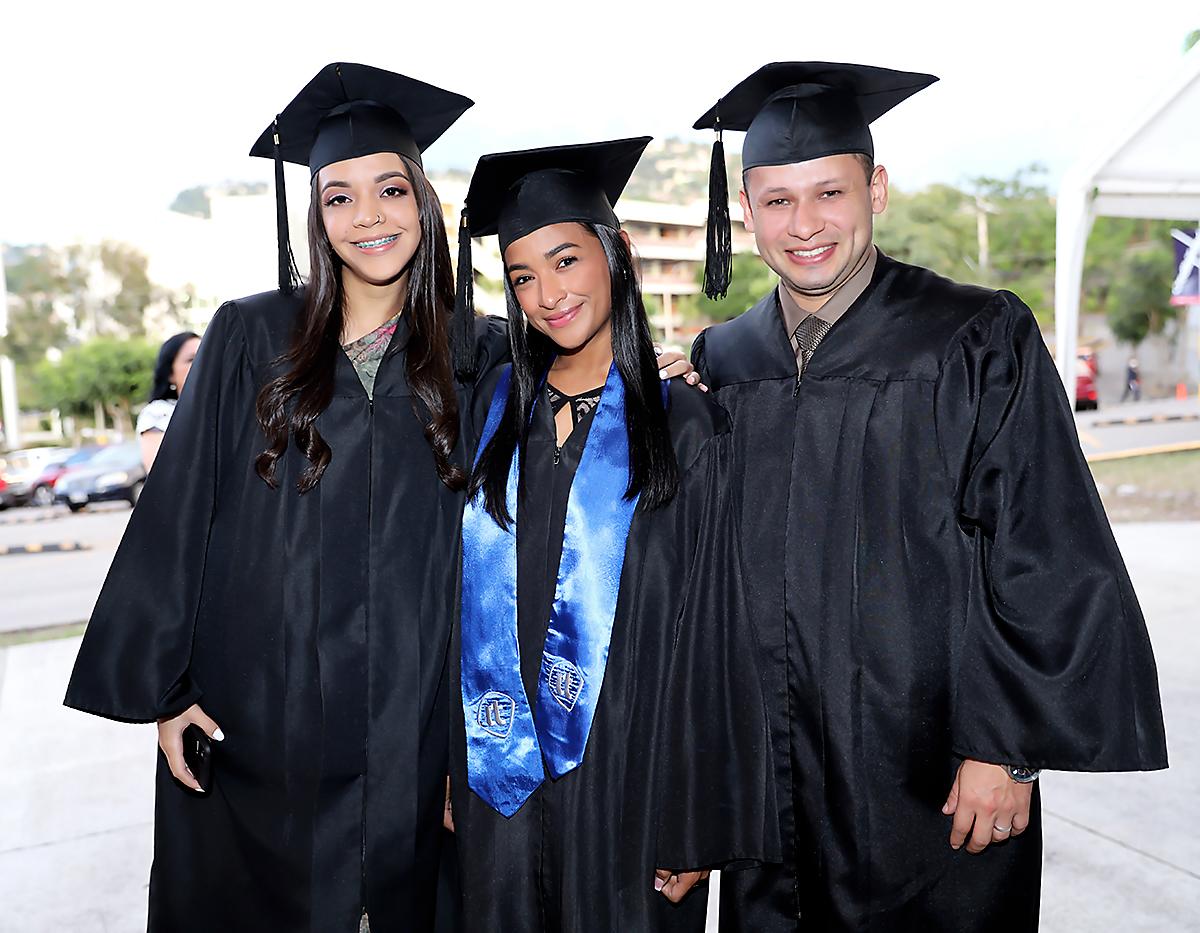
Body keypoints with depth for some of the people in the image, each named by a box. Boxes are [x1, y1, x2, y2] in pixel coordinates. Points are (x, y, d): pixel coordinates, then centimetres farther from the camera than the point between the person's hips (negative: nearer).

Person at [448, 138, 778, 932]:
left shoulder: (685, 427, -8)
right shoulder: (496, 412, 3)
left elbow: (715, 639, -8)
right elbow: (465, 602, 7)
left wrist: (701, 828, -9)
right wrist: (451, 764, 5)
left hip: (627, 777, -3)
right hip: (501, 775, 4)